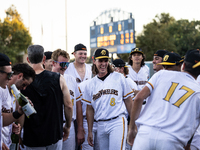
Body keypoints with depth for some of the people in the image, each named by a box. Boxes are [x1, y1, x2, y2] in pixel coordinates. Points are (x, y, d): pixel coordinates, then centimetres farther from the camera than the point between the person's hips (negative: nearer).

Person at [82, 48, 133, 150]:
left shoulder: (119, 77, 4)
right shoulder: (90, 84, 10)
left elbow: (128, 101, 7)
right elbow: (90, 109, 13)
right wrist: (90, 132, 11)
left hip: (117, 122, -3)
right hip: (100, 125, 3)